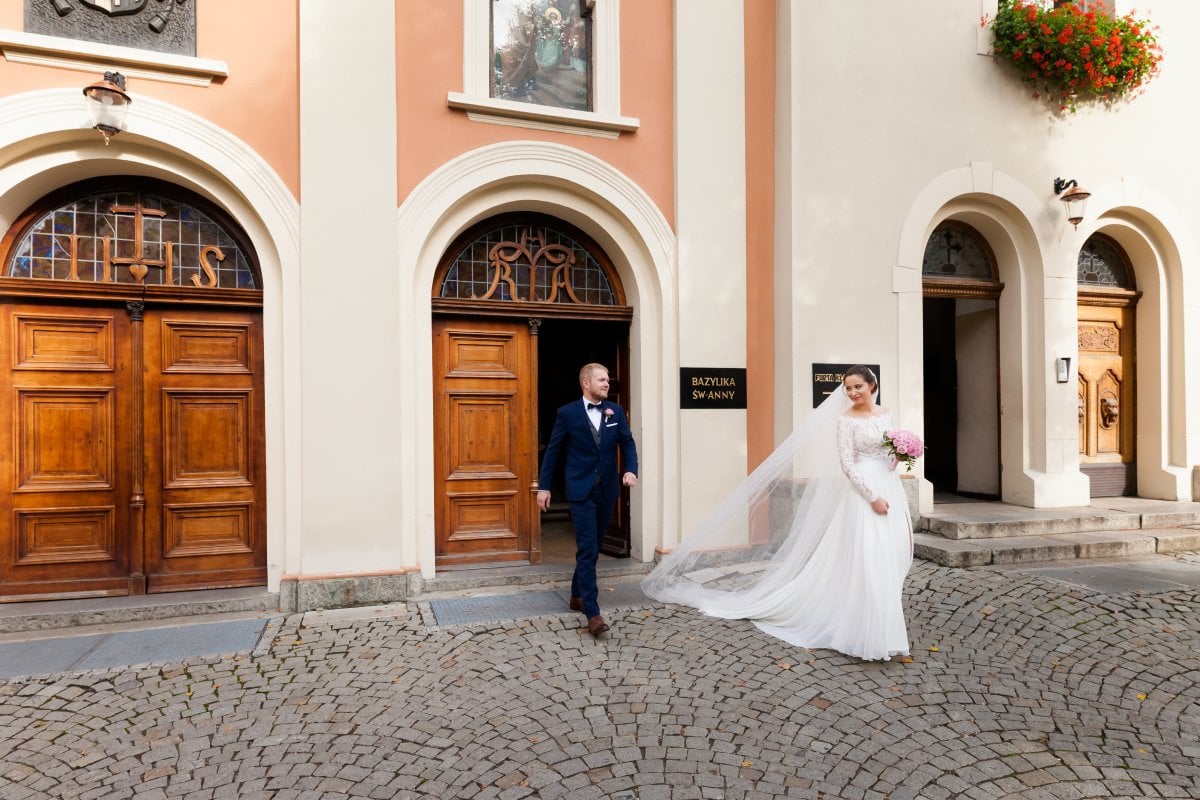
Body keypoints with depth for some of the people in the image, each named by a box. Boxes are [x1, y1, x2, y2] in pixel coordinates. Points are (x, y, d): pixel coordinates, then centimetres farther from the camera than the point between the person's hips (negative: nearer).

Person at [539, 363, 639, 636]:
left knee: (593, 547, 15)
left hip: (607, 489, 5)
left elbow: (627, 442, 8)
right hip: (581, 490, -5)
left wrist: (631, 469, -10)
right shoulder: (568, 413, -5)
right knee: (588, 550, -9)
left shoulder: (615, 411, 6)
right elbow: (553, 450, -1)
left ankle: (577, 595, 32)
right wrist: (543, 486, -1)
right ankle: (592, 612, -7)